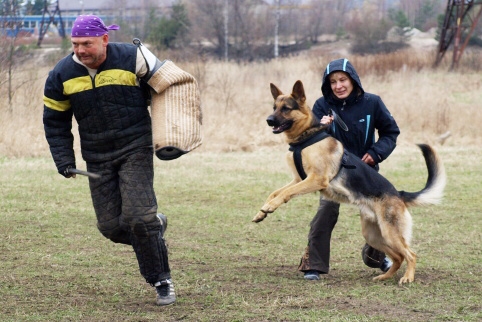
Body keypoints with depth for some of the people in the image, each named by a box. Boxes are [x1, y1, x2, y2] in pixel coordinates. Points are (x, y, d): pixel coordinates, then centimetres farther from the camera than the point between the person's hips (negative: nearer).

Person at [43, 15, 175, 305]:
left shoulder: (132, 59, -12)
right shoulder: (61, 76, -4)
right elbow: (55, 121, 8)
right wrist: (64, 160, -1)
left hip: (135, 150, -4)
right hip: (97, 159, 4)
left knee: (137, 218, -16)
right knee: (111, 227, 3)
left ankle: (162, 281, -2)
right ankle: (154, 225, 34)